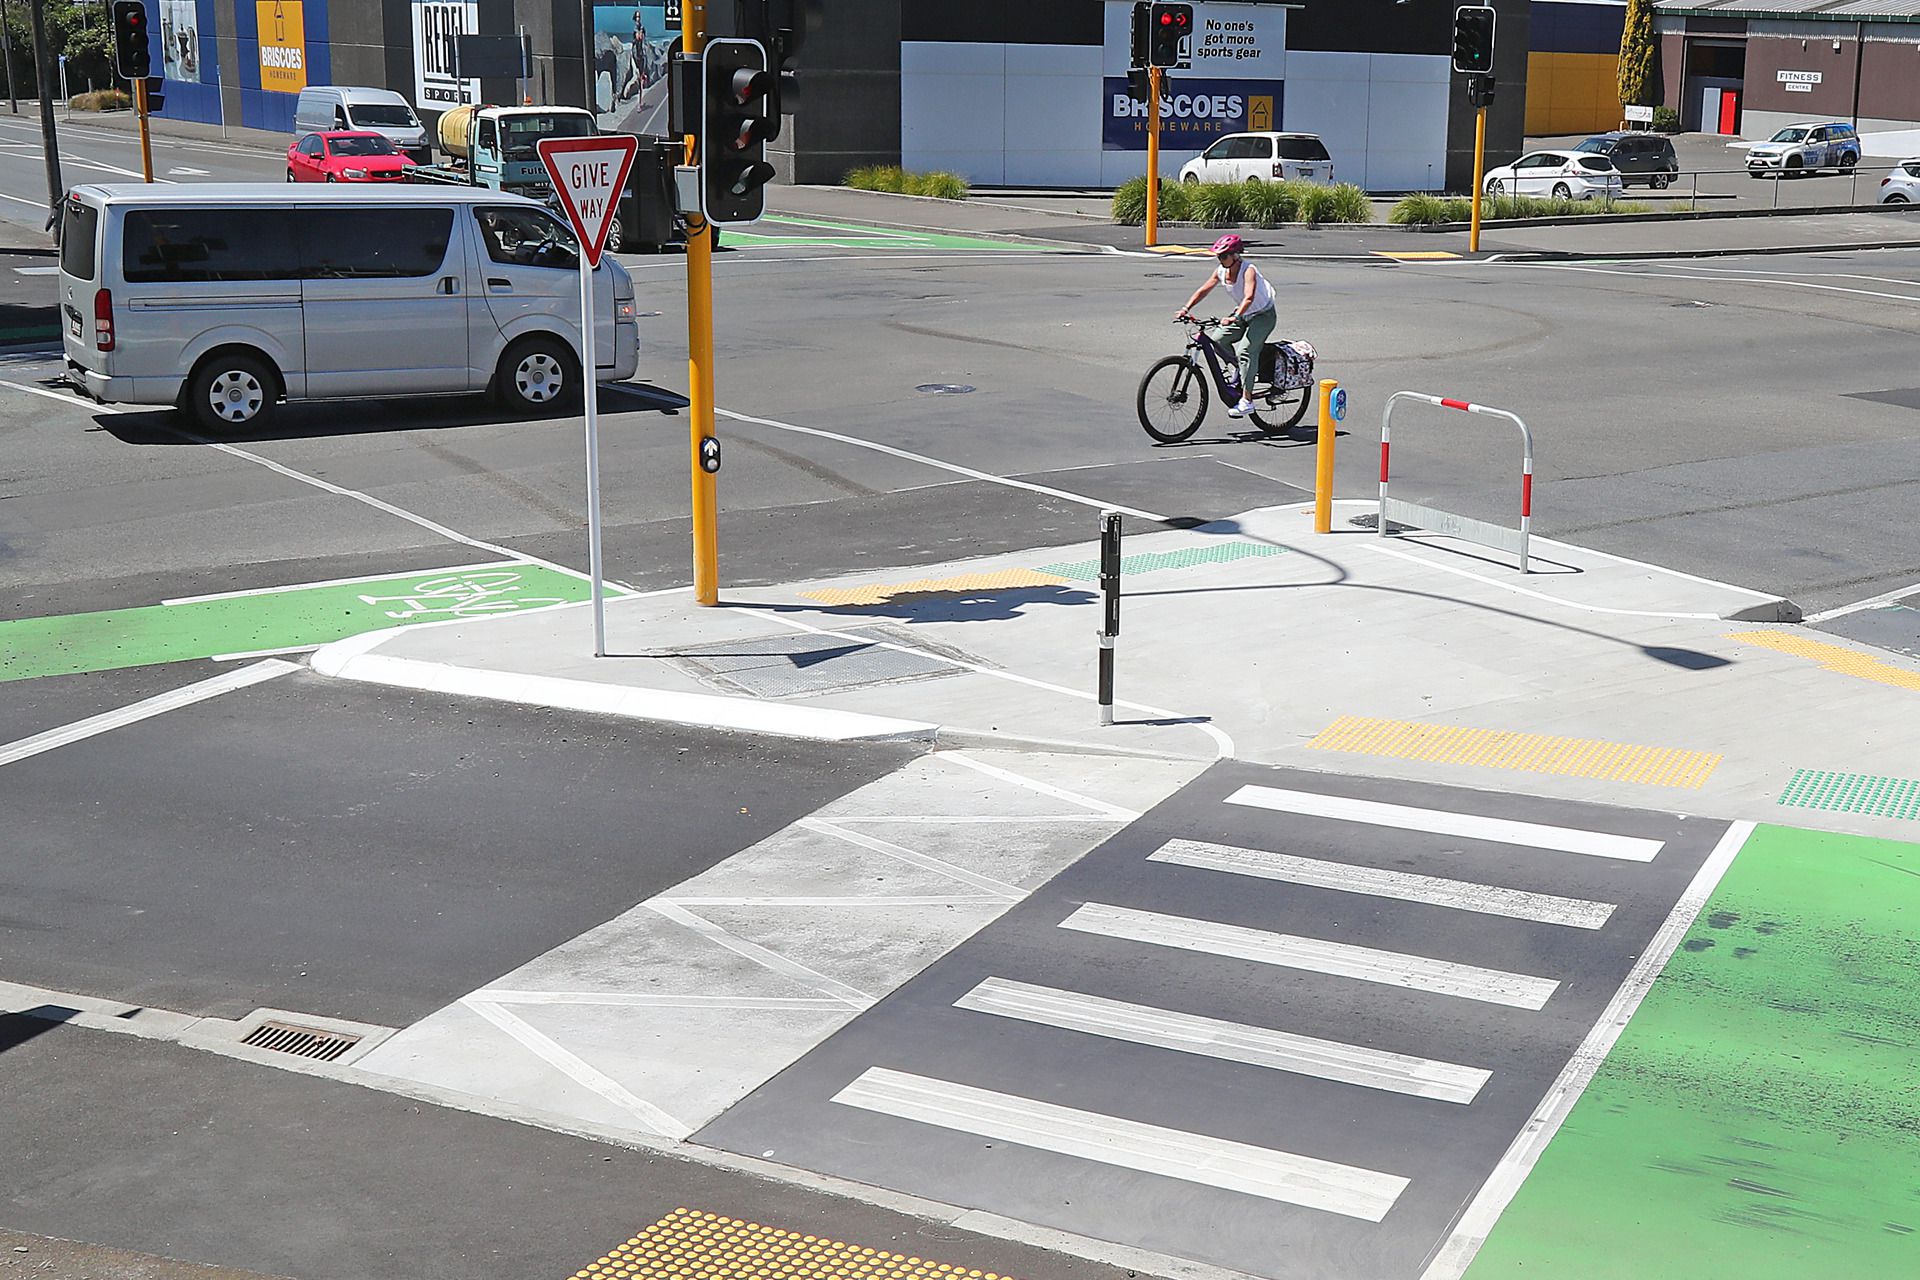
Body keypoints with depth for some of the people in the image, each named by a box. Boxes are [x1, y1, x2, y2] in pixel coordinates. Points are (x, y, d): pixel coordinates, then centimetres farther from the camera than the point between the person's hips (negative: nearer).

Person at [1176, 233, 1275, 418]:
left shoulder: (1249, 270, -26)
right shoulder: (1221, 271, -6)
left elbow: (1249, 297, -40)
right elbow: (1203, 290, -3)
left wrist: (1235, 318, -54)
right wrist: (1186, 309, -15)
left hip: (1263, 315, -8)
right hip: (1243, 314, 8)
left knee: (1246, 349, -25)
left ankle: (1246, 401, -24)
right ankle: (1241, 371, 14)